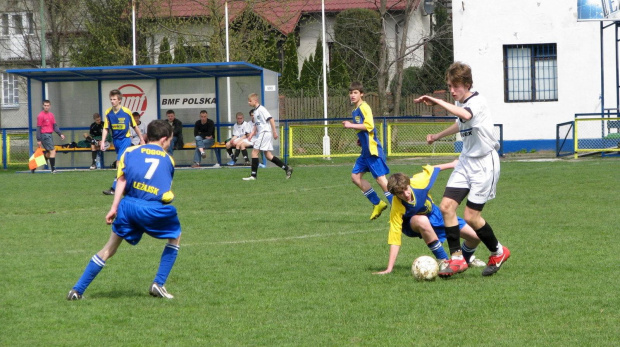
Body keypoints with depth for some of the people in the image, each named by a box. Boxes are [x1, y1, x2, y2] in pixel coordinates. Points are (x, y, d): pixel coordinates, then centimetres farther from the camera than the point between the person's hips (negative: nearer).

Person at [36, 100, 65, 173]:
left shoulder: (51, 115, 14)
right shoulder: (41, 116, -8)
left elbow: (55, 126, 15)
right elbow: (38, 128, -9)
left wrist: (60, 134, 2)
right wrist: (38, 140, -12)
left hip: (50, 135, 8)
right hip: (44, 135, -8)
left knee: (48, 153, 13)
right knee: (52, 151, -13)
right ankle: (53, 169, -12)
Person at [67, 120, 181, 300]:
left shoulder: (131, 152, 17)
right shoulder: (168, 159, 18)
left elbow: (122, 179, 4)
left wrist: (114, 207, 1)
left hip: (128, 205, 2)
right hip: (154, 210, -2)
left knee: (110, 248, 14)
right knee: (175, 236, 26)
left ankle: (77, 290, 12)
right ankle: (158, 284, 16)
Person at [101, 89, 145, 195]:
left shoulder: (127, 112, -11)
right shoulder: (108, 113, -3)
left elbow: (135, 126, 0)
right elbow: (105, 128, -1)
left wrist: (142, 139, 6)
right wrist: (103, 141, -14)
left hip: (125, 139, -5)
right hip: (116, 140, 5)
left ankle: (114, 188, -20)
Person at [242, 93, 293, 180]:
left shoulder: (261, 109, -11)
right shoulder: (255, 111, 18)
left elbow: (271, 119, -17)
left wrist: (274, 131, -19)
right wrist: (251, 134, 13)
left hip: (265, 133, -10)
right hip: (261, 134, 10)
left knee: (254, 152, -11)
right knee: (268, 155, 7)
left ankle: (253, 175, -10)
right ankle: (287, 168, 10)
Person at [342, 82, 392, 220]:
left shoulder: (364, 107, -11)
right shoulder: (355, 110, 17)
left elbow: (369, 126, -23)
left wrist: (351, 125, -18)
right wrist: (361, 138, 14)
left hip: (373, 149, -10)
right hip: (366, 151, 10)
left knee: (380, 178, -11)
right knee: (355, 176, 9)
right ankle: (378, 204, 15)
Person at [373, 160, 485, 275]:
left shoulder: (419, 183, -32)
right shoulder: (396, 208, -36)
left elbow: (431, 169, -10)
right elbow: (394, 237, -35)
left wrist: (452, 164, 7)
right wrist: (389, 269, -40)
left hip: (434, 214, 4)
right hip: (413, 223, -4)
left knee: (475, 237, -5)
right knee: (422, 221, -43)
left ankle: (467, 258, 33)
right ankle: (443, 261, -26)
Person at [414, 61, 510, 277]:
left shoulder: (477, 102, -18)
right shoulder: (460, 104, 10)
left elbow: (465, 115, -43)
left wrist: (438, 102, -40)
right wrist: (438, 136, 45)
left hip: (484, 164, -8)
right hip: (466, 162, 8)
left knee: (471, 216, -8)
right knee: (446, 206, -7)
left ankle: (498, 253, 16)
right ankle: (457, 259, -1)